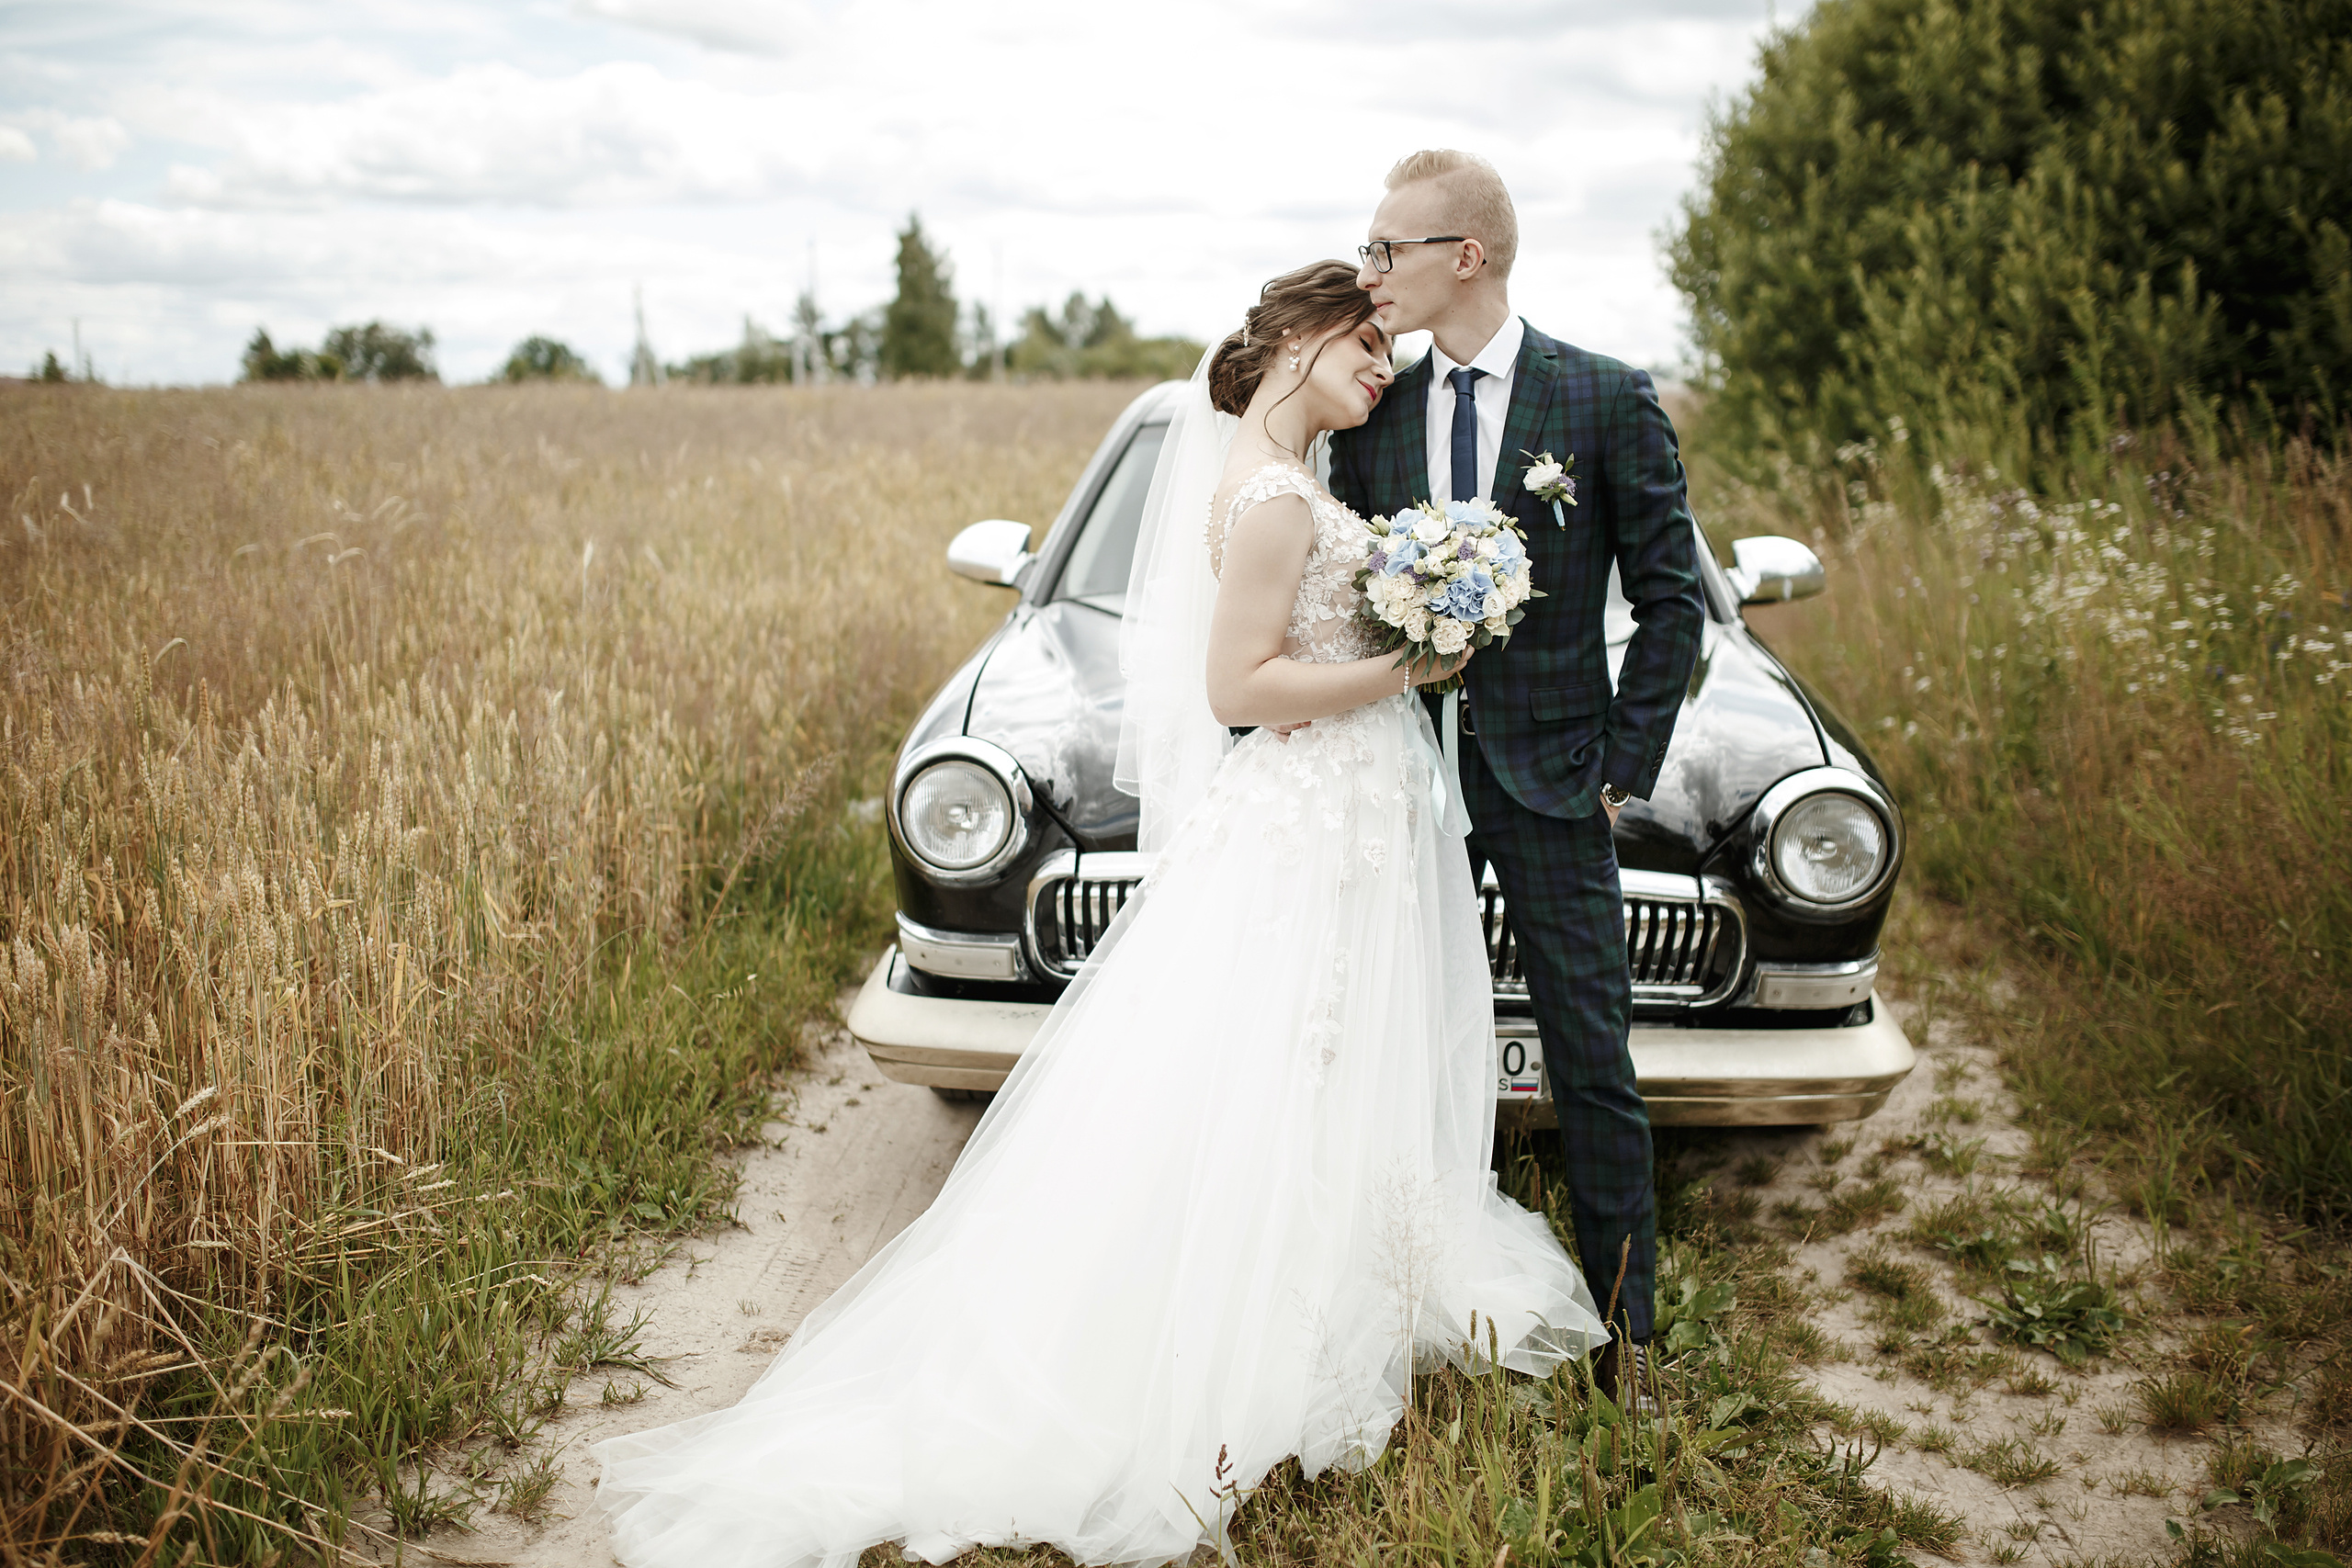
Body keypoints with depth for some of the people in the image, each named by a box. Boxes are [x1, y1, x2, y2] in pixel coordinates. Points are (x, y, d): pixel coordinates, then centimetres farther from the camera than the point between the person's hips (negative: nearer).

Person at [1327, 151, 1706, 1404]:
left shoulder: (1607, 400, -5)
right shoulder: (1371, 415, 4)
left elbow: (1671, 596, -2)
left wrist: (1626, 766, -6)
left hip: (1551, 779, -3)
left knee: (1592, 1062, 4)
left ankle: (1620, 1323, 18)